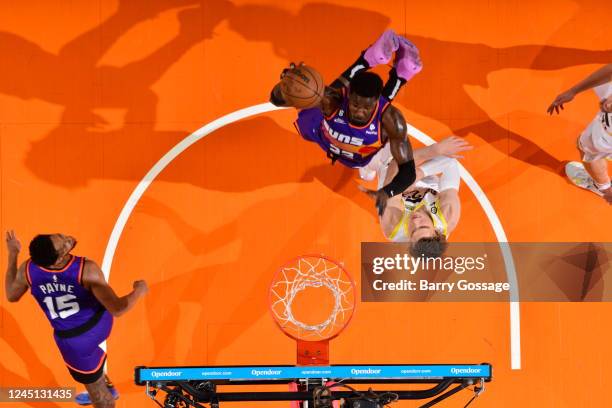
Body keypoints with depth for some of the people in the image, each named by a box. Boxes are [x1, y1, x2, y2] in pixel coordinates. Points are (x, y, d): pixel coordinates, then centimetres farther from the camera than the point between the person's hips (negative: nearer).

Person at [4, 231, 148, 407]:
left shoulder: (28, 270, -27)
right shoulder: (87, 270, -35)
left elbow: (11, 295, -4)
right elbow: (117, 309, -38)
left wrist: (13, 254, 3)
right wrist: (139, 290, -19)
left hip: (74, 340, -1)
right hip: (100, 323, 1)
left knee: (96, 389, 20)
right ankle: (106, 388, 59)